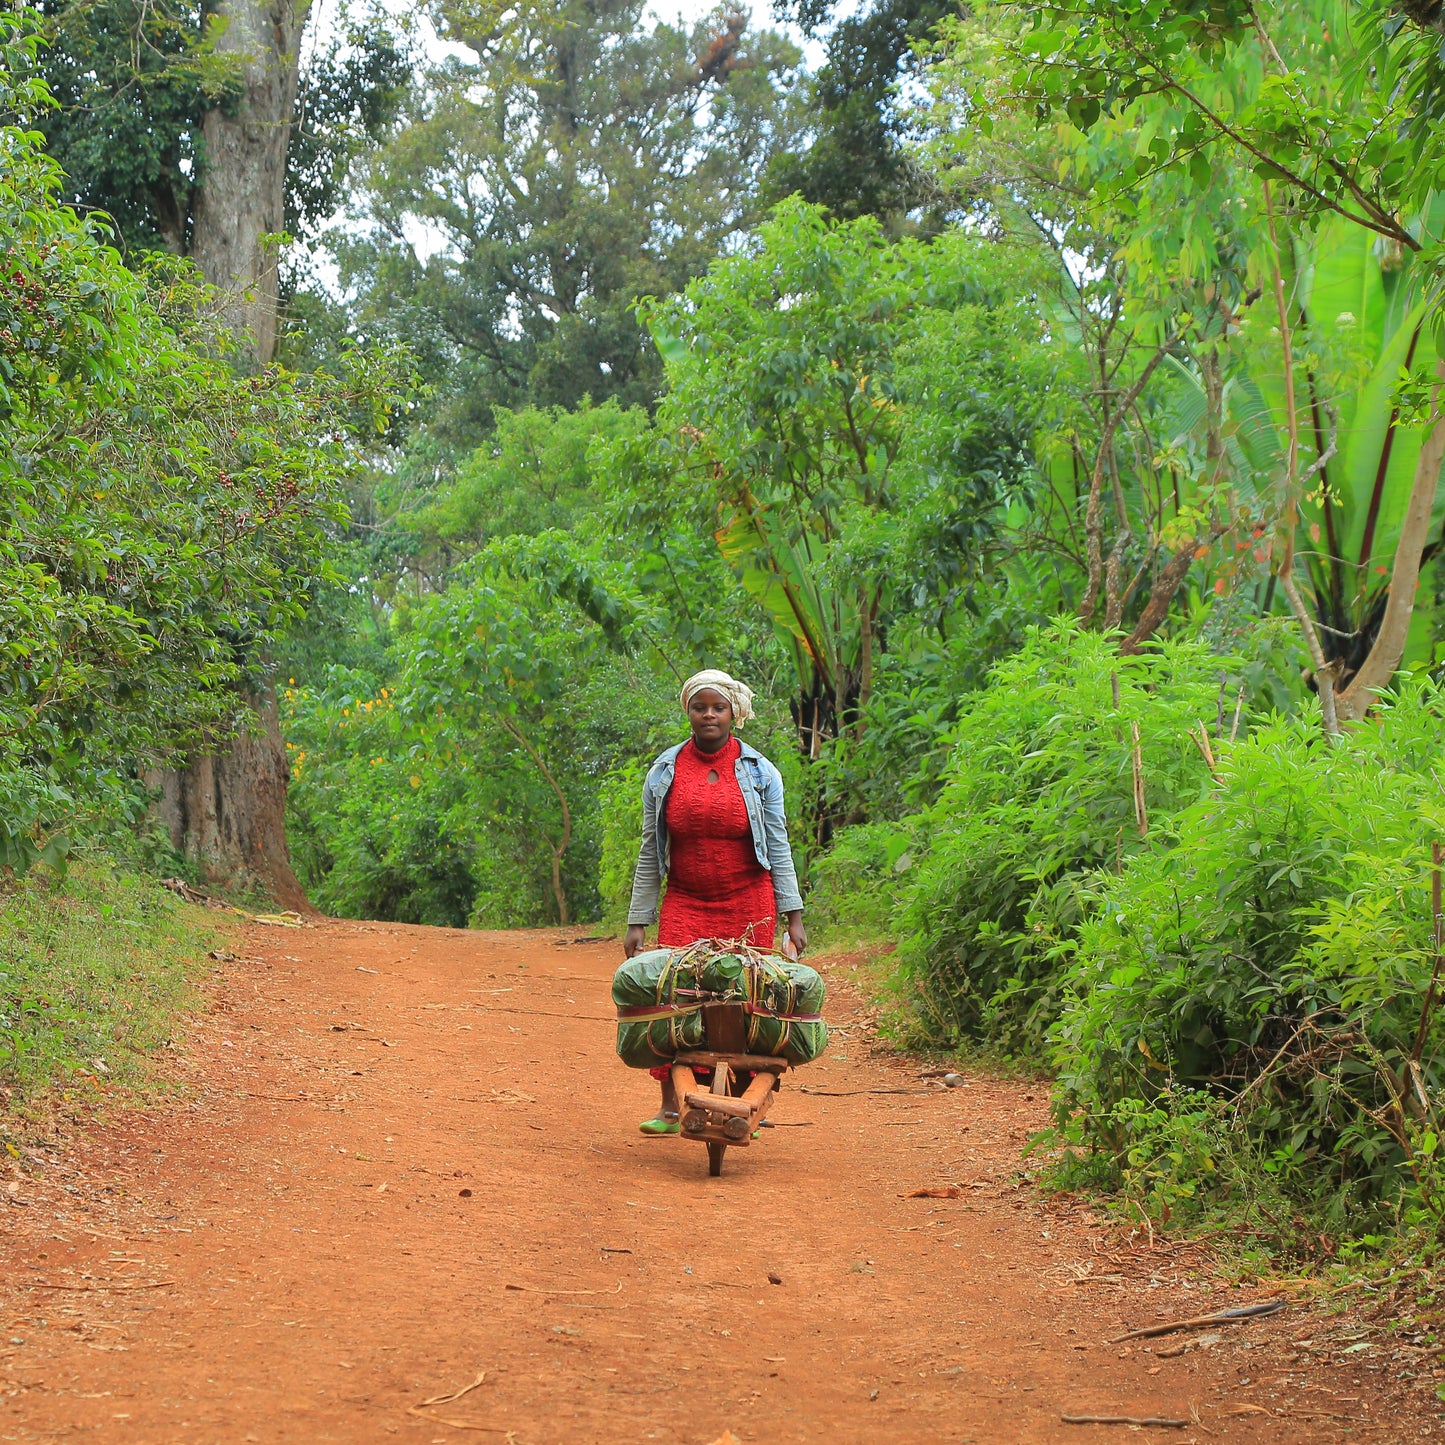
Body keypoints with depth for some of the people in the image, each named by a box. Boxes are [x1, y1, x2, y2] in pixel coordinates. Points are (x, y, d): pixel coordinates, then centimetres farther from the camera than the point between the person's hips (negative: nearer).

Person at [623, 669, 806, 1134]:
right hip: (685, 903, 1)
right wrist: (638, 920, 4)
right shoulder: (664, 773, 4)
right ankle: (669, 1108, -5)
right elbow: (650, 852, 7)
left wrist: (793, 917, -4)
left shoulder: (759, 773, 2)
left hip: (748, 904, -1)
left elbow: (778, 848, 3)